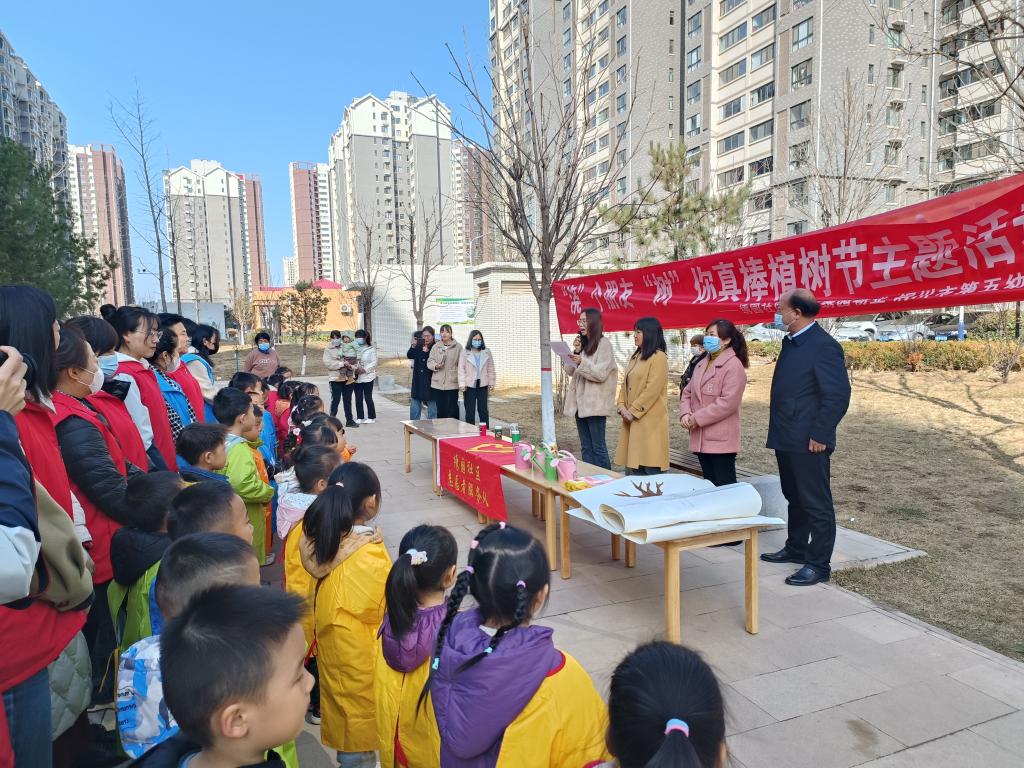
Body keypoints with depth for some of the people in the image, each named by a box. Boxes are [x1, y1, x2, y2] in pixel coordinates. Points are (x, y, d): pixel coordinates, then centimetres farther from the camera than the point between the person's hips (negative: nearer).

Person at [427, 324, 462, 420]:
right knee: (440, 410, 8)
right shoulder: (435, 347, 9)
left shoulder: (458, 347, 0)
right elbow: (429, 361, 10)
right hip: (437, 384, 3)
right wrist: (436, 366, -12)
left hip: (452, 384, -3)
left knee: (452, 411, -2)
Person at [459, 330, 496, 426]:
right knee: (470, 410, 4)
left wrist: (491, 383, 6)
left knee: (483, 409, 8)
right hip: (469, 385, -2)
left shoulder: (487, 353, 5)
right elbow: (461, 369, -4)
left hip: (483, 385, 2)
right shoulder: (465, 353, -2)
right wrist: (462, 384, -10)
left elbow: (490, 369, 9)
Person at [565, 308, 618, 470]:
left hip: (595, 403, -7)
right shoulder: (583, 344, 15)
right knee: (585, 447, 10)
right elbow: (571, 372, 16)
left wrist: (582, 362, -25)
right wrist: (575, 352, 1)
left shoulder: (604, 344, -5)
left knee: (598, 447, -4)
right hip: (580, 402, 7)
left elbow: (601, 374, -13)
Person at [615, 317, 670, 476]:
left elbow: (652, 390, -17)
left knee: (650, 468, -5)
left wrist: (633, 411, -14)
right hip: (632, 420, 9)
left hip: (649, 421, -9)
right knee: (632, 465, 11)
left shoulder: (658, 357, -10)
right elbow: (625, 385, 17)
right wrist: (622, 407, 2)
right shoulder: (636, 357, 18)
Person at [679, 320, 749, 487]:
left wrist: (697, 418, -17)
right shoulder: (702, 364, 14)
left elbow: (728, 402, -21)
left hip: (720, 440, -8)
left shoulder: (733, 365, -12)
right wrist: (685, 414, -5)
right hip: (701, 439, 8)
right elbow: (687, 392, 16)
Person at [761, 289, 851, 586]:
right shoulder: (791, 342, 12)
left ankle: (819, 564, 11)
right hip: (787, 438, 9)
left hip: (808, 441, -9)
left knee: (817, 503, 2)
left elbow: (839, 395, -20)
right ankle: (796, 548, 35)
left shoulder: (824, 346, -17)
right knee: (795, 498, 21)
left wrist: (819, 435, -19)